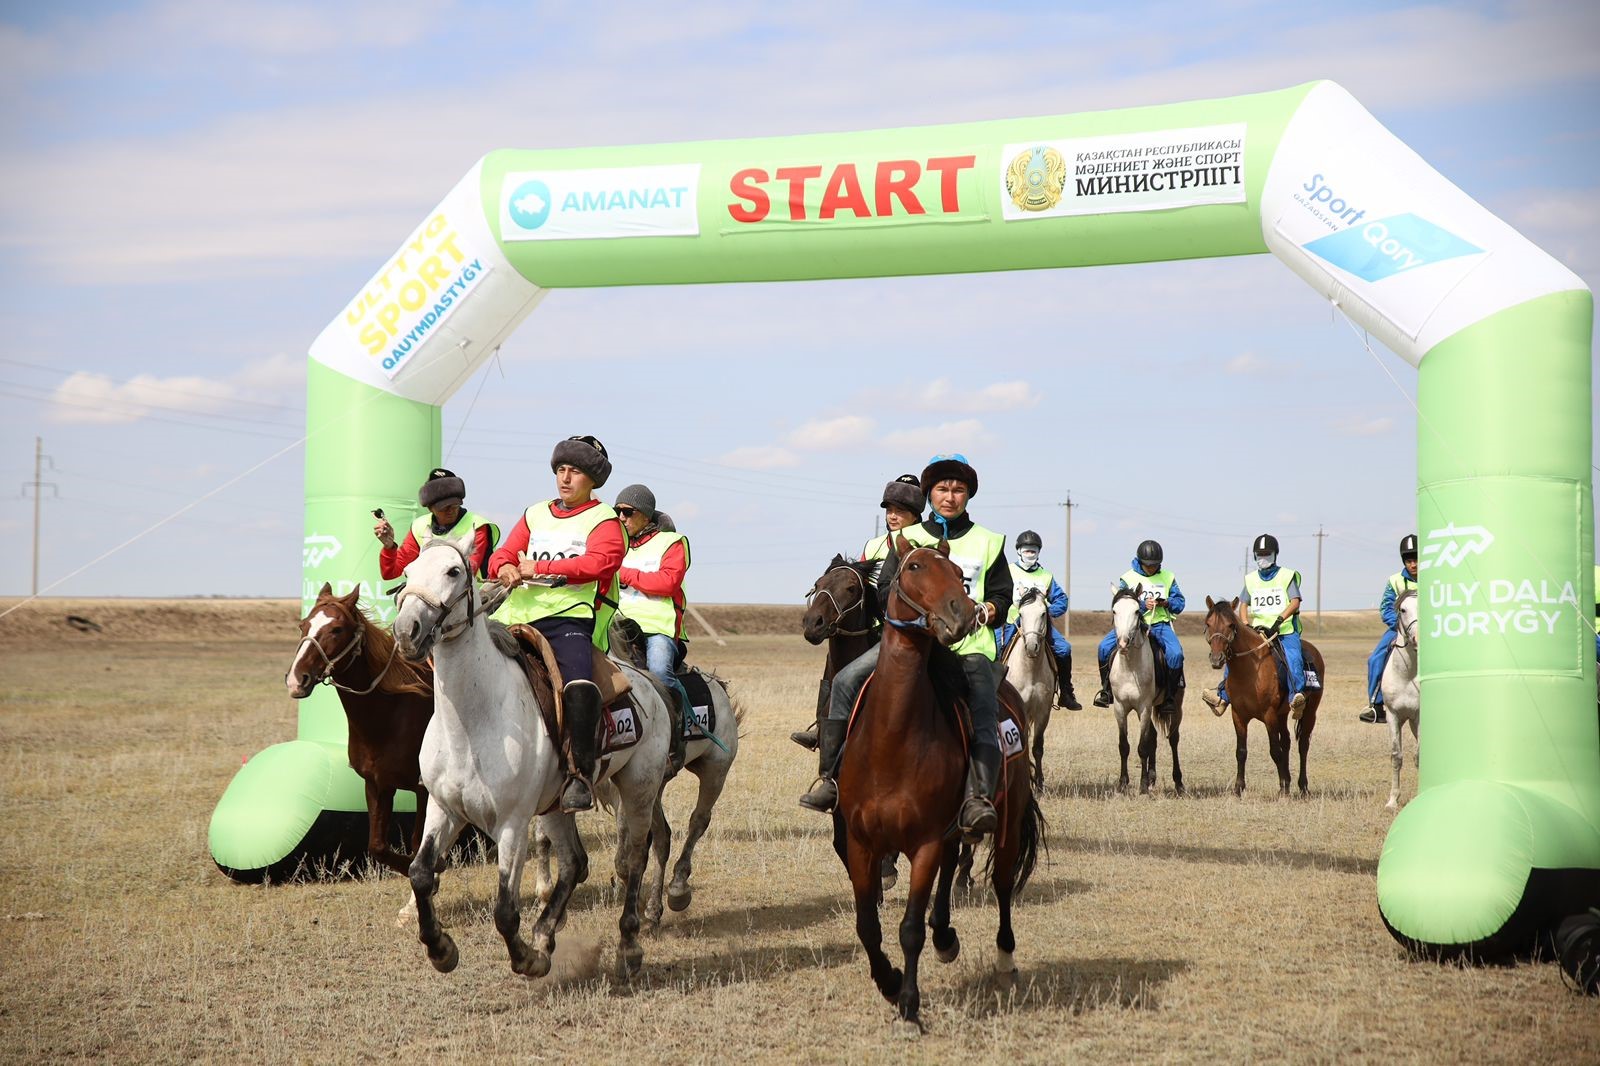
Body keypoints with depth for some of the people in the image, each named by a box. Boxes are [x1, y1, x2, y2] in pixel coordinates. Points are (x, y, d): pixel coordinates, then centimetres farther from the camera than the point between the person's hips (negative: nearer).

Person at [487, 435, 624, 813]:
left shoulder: (604, 521, 6)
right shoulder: (536, 514, 23)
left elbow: (597, 563, -11)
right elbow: (502, 555, 19)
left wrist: (538, 568, -12)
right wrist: (505, 567, -6)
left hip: (569, 616, -6)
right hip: (519, 614, 6)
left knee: (579, 684, -32)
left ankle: (580, 774, -27)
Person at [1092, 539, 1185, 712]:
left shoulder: (1168, 578, 9)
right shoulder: (1128, 578, 3)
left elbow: (1179, 603, 10)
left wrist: (1167, 603, -12)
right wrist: (1143, 605, -20)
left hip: (1160, 624, 0)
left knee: (1176, 654, -28)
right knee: (1105, 647, -21)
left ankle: (1170, 696, -12)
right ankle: (1106, 690, -4)